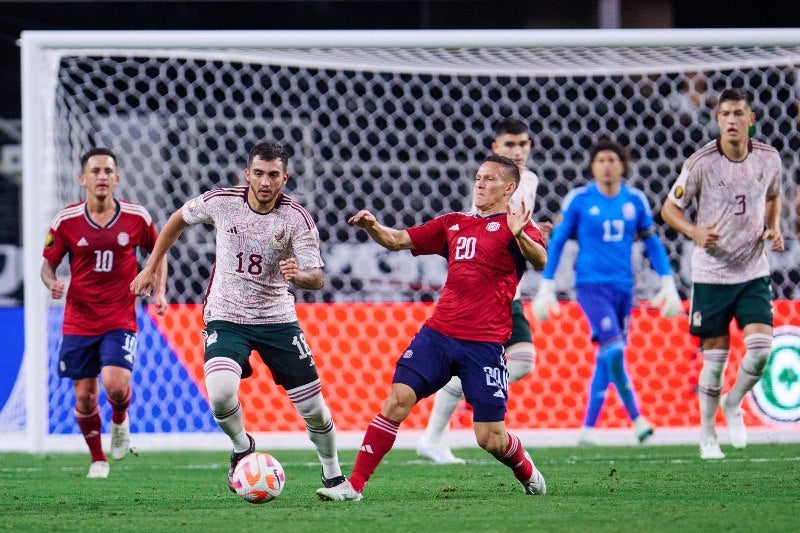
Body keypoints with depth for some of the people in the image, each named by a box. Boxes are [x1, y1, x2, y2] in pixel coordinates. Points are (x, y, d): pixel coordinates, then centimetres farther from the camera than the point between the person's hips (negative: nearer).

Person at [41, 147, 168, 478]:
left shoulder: (136, 217, -3)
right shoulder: (66, 221, -4)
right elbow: (48, 263, 4)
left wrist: (160, 291, 1)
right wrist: (53, 283, -18)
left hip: (120, 321, -1)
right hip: (78, 323, 1)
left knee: (116, 384, -22)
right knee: (84, 397, 2)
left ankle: (120, 420, 15)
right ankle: (97, 460, 25)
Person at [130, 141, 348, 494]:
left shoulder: (296, 218, -13)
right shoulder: (221, 202, -10)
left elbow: (317, 278, -16)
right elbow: (179, 220, 10)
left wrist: (298, 275, -39)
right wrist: (150, 268, 13)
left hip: (277, 319, 1)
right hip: (226, 317, -1)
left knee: (314, 408, 0)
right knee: (220, 393, -28)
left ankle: (333, 476, 27)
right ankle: (242, 447, 3)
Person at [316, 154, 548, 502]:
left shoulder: (513, 226, -1)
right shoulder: (454, 224, 18)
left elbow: (540, 261, -20)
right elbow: (398, 240, 19)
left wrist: (521, 237, -40)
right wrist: (371, 227, -2)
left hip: (484, 343, -5)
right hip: (438, 333, 5)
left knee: (490, 438, -4)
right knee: (397, 400, -11)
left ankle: (527, 473, 29)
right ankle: (354, 486, -10)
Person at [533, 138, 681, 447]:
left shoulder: (635, 200, 6)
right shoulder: (579, 200, -3)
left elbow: (651, 242, 14)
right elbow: (557, 242, 4)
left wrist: (667, 283, 8)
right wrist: (546, 288, 2)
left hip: (623, 287, 4)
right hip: (591, 284, -4)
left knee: (607, 359, 6)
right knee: (613, 349, -20)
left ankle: (588, 428, 15)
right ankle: (636, 418, -13)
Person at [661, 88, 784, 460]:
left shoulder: (769, 159, -1)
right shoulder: (701, 163, -12)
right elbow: (669, 208, -3)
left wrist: (774, 230, 2)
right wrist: (695, 232, -21)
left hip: (754, 272, 3)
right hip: (711, 273, -3)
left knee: (761, 347, -12)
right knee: (714, 359, 2)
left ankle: (733, 404, 17)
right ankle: (707, 435, 19)